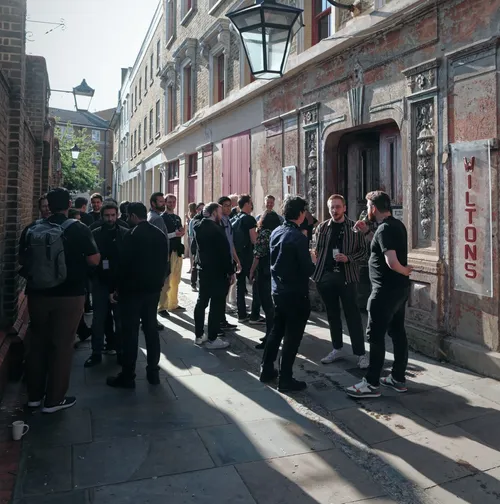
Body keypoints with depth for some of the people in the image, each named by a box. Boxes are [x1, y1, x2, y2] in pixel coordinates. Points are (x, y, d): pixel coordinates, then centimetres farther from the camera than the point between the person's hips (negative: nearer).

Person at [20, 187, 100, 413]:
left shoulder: (33, 230, 1)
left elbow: (23, 260, 10)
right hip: (69, 295, -4)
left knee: (37, 343, 16)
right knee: (62, 345, 5)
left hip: (37, 294, 4)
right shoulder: (78, 229, -10)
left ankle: (34, 394, 28)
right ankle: (54, 399, 12)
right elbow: (94, 260, -9)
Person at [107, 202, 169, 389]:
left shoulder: (132, 235, -13)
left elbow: (124, 263, -15)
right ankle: (153, 372, 18)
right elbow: (164, 261, 10)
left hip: (133, 289, -6)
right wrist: (159, 282, 15)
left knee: (130, 332, 0)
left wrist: (118, 288, -5)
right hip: (153, 288, 7)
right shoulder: (160, 235, 8)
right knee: (151, 329, 12)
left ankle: (127, 376, 7)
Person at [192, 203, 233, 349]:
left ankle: (199, 335, 21)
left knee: (202, 301, 14)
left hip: (203, 269, 9)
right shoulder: (216, 229, -18)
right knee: (216, 305, -2)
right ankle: (212, 339, 2)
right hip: (217, 271, -9)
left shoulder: (199, 226, 6)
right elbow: (225, 252, -18)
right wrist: (230, 272, -11)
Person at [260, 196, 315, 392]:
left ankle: (266, 369, 28)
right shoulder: (298, 237, -20)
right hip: (296, 294, -8)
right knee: (292, 337, 2)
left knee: (276, 331, 20)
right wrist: (312, 262, 0)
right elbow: (308, 270, -19)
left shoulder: (275, 233, 4)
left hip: (278, 290, 8)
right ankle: (285, 379, 10)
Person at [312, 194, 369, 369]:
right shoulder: (322, 227, 7)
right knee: (332, 314, 12)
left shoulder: (354, 227, 0)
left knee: (353, 315, -1)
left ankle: (361, 354, 5)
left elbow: (364, 251, 0)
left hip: (346, 276, -3)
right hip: (325, 276, 3)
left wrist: (348, 258, -17)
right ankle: (337, 349, 24)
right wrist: (316, 271, 3)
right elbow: (317, 250, 11)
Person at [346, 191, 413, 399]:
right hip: (400, 288, 10)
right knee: (397, 332, 14)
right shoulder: (396, 224, 9)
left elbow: (392, 263, -28)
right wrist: (367, 232, 15)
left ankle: (371, 384, 5)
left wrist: (405, 270, -9)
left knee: (375, 336, -2)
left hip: (386, 290, -10)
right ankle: (398, 379, 23)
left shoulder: (384, 229, -20)